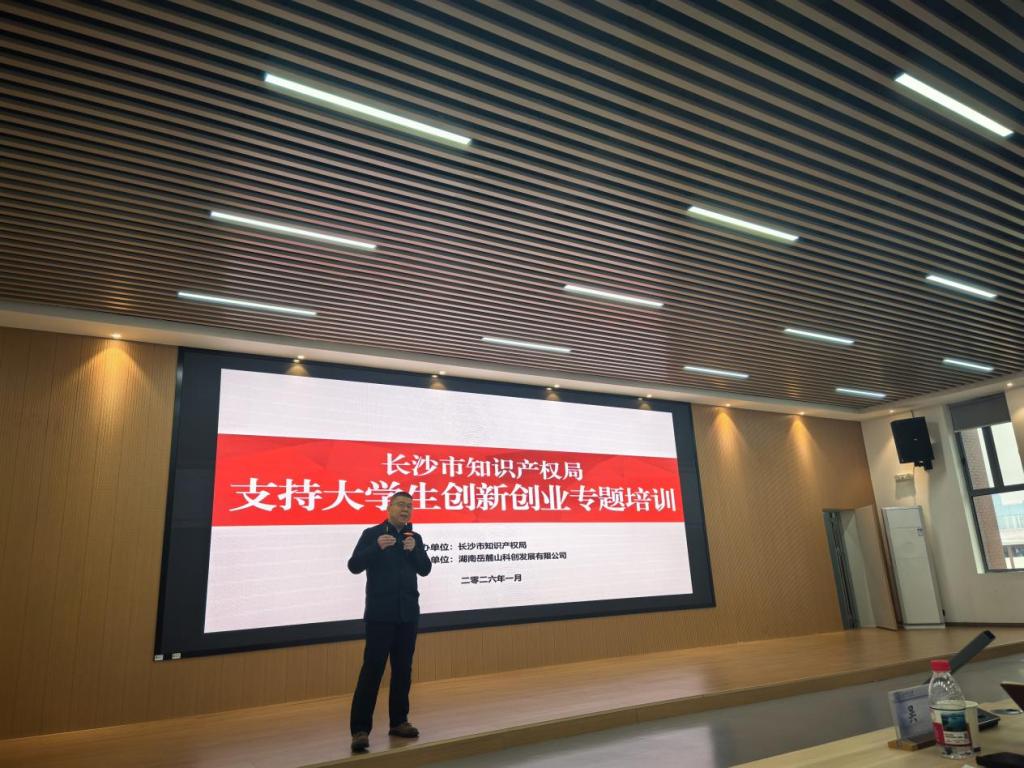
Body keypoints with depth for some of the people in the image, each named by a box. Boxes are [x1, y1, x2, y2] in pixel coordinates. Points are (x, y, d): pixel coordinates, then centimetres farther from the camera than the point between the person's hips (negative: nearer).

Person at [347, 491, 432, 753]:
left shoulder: (414, 538, 9)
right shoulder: (371, 534, -2)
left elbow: (425, 569, 2)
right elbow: (354, 566, -9)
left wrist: (414, 549, -16)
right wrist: (377, 547, -23)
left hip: (408, 613, 4)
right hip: (380, 613, -4)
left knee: (403, 668, 10)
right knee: (372, 669, -6)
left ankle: (399, 721, 22)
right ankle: (360, 729, -1)